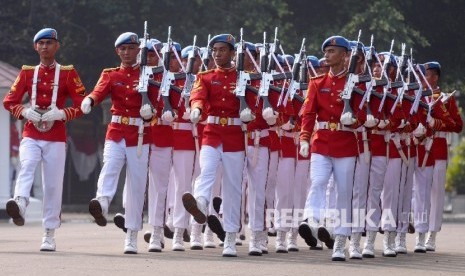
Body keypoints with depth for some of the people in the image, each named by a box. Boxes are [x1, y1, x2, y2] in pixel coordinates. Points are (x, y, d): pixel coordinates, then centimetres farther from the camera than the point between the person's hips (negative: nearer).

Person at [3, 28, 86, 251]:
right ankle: (20, 204, -53)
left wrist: (60, 113, -16)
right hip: (31, 134, 1)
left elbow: (82, 104, -1)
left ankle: (49, 235, 7)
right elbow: (9, 101, 10)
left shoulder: (68, 73, 4)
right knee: (26, 166, -28)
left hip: (55, 136, -1)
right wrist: (25, 111, -10)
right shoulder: (27, 73, 10)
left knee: (53, 184, -1)